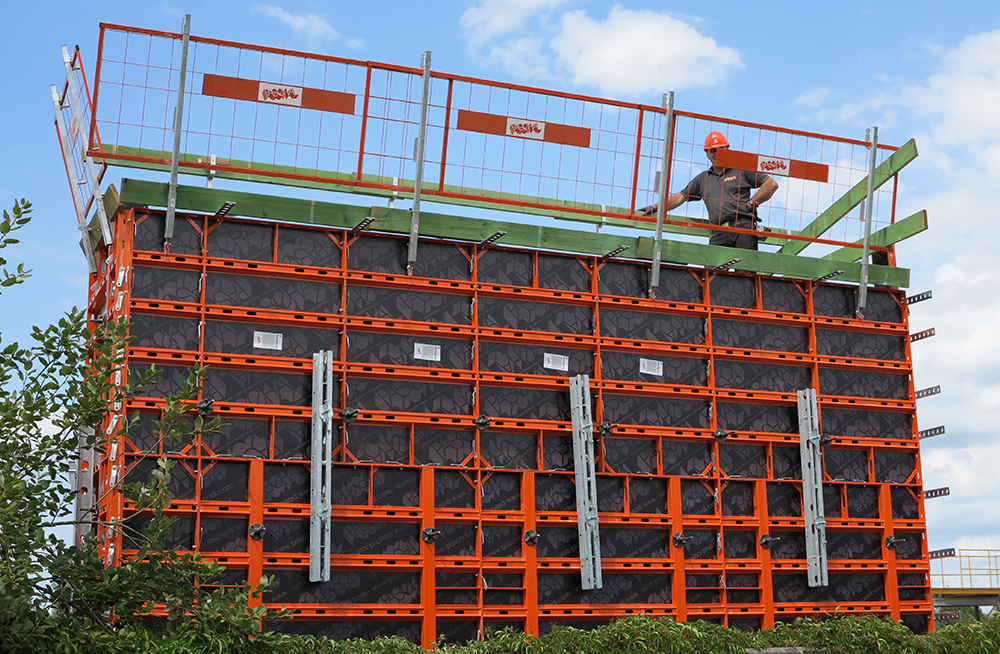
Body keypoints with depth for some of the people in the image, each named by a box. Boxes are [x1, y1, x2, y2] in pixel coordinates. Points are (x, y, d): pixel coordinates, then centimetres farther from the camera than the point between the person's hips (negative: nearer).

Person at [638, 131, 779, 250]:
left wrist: (751, 203, 2)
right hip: (719, 235, 3)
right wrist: (655, 207, 13)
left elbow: (771, 184, 11)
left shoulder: (742, 170, 13)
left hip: (743, 229, -3)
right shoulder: (703, 179, 26)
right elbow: (681, 197, 24)